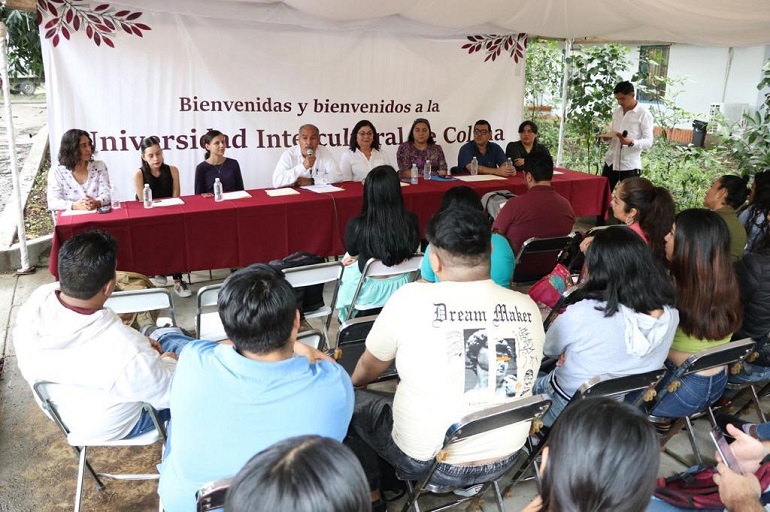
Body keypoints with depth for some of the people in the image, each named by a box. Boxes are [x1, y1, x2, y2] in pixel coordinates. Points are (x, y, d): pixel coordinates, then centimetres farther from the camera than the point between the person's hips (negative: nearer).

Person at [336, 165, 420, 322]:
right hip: (401, 286, 3)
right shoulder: (411, 221, -22)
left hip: (368, 290, -3)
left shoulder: (357, 225, -29)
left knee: (348, 265, 33)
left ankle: (346, 319, 54)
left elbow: (352, 252, -6)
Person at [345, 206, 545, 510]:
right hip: (506, 459, 5)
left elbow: (369, 368, -2)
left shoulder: (412, 299, -21)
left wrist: (352, 383, 22)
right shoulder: (528, 308, -9)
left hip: (429, 463, -5)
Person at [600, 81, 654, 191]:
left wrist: (631, 142, -30)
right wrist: (606, 136, -5)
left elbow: (649, 142, -12)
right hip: (611, 161, 6)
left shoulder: (644, 114, -8)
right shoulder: (617, 111, 11)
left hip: (630, 165, -6)